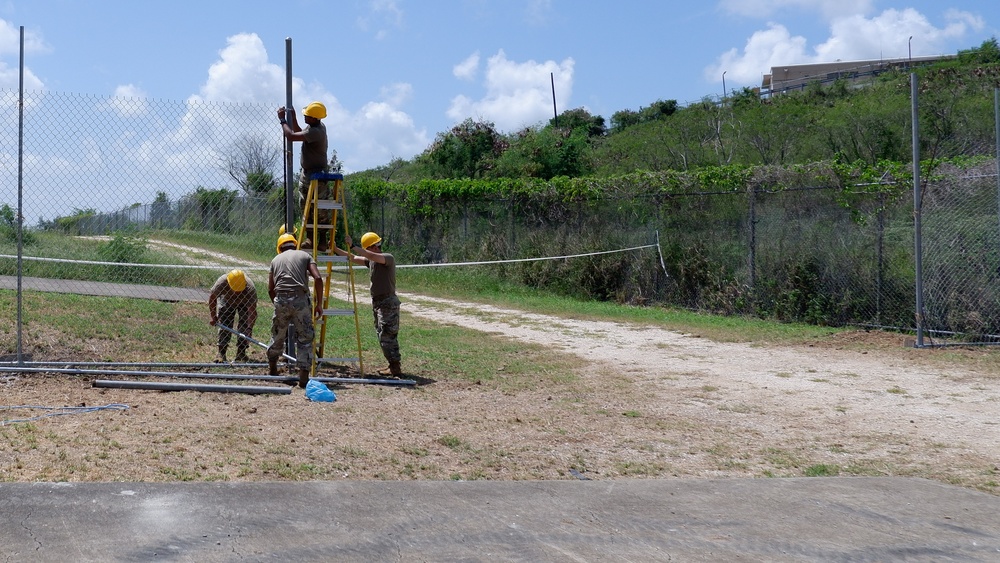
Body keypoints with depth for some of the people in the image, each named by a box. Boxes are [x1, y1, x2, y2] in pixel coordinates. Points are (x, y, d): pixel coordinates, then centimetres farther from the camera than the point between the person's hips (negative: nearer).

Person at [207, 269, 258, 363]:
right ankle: (221, 353, -7)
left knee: (244, 326, -12)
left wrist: (250, 328, -48)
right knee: (224, 325, -10)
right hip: (227, 301, 1)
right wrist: (213, 316, -16)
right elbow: (212, 297, -18)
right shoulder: (221, 283, -38)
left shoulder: (250, 289, -41)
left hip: (244, 303, -1)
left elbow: (252, 311, -39)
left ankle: (241, 353, -2)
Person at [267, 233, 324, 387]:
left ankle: (272, 368, 39)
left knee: (277, 335, 21)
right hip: (300, 299, -2)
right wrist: (319, 304, 2)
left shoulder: (276, 259, 20)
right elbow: (317, 278, -1)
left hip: (281, 299, 2)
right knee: (305, 338, 4)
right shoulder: (305, 255, 14)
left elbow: (270, 289, 17)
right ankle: (304, 376, -3)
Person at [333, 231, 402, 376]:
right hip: (377, 302, 10)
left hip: (388, 303, -9)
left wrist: (353, 247, -33)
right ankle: (392, 365, 16)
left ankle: (395, 367, -8)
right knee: (382, 336, 11)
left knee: (387, 335, -11)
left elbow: (373, 256, -31)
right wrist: (335, 250, 7)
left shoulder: (388, 258, -13)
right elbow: (353, 258, 15)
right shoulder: (370, 260, 14)